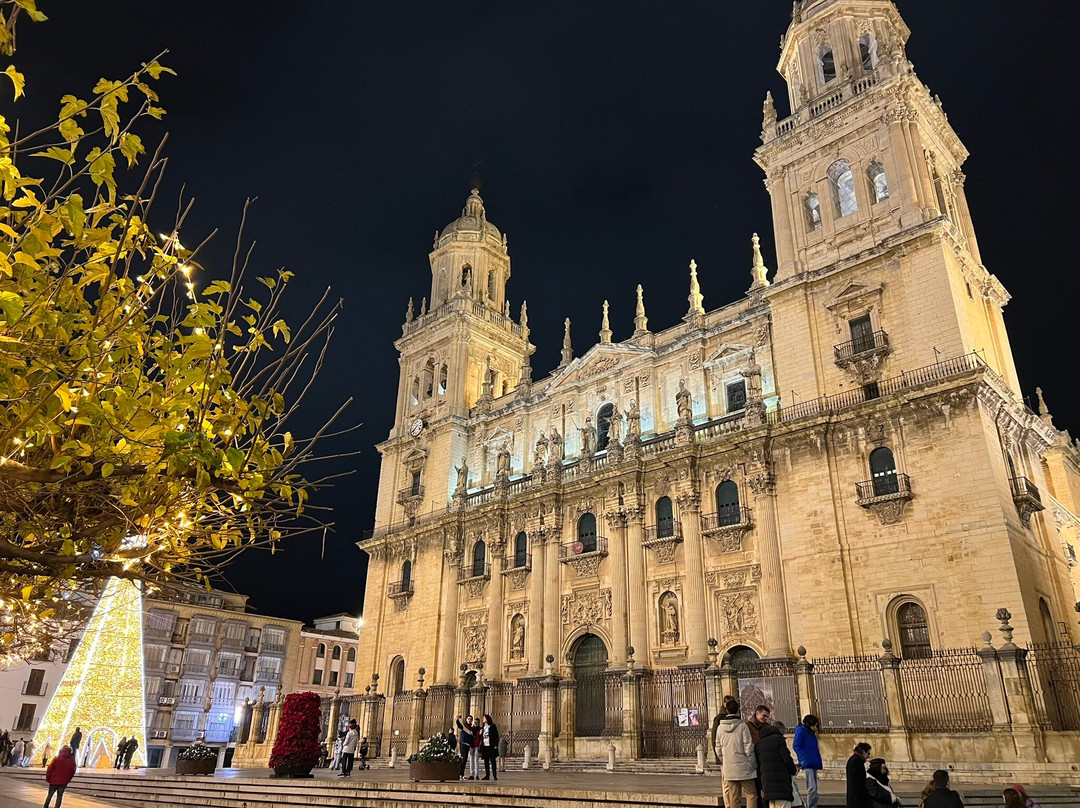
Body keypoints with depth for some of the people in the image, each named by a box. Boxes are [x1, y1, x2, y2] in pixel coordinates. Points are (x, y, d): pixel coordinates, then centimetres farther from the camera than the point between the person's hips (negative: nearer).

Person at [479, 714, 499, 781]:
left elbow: (496, 736, -5)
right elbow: (480, 736, 19)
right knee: (486, 762, 7)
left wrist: (496, 745, -12)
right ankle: (487, 775, 12)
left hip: (491, 746, -6)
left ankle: (495, 776, -3)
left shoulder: (492, 726, -2)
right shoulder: (482, 727, 15)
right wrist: (480, 746, 6)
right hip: (484, 746, 6)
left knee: (493, 761, -6)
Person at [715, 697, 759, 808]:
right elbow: (748, 747, -9)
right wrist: (753, 765, 0)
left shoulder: (720, 727, 4)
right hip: (744, 767, -4)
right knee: (751, 795, 5)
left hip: (728, 769, 4)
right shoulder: (742, 725, -9)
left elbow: (718, 749, 9)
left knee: (732, 799, 9)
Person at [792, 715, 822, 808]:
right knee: (812, 788, -14)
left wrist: (819, 763, 14)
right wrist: (804, 760, -19)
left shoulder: (811, 733, 21)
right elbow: (796, 746, -12)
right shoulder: (801, 731, -4)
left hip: (814, 764, 9)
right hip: (807, 764, -9)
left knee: (814, 790, 8)